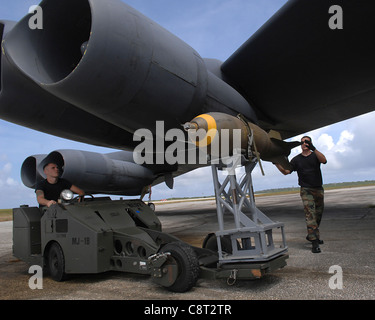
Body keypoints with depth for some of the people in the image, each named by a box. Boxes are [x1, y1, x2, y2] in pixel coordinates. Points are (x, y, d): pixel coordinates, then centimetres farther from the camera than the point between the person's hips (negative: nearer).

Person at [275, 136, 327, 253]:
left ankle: (311, 235, 32)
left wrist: (313, 149, -28)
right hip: (306, 190, -3)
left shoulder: (315, 155, 7)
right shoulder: (297, 159, 7)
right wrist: (277, 163, -17)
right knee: (310, 214, -15)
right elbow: (286, 171, 0)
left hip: (318, 189, 3)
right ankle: (315, 242, -17)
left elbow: (324, 160, -16)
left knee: (318, 214, 13)